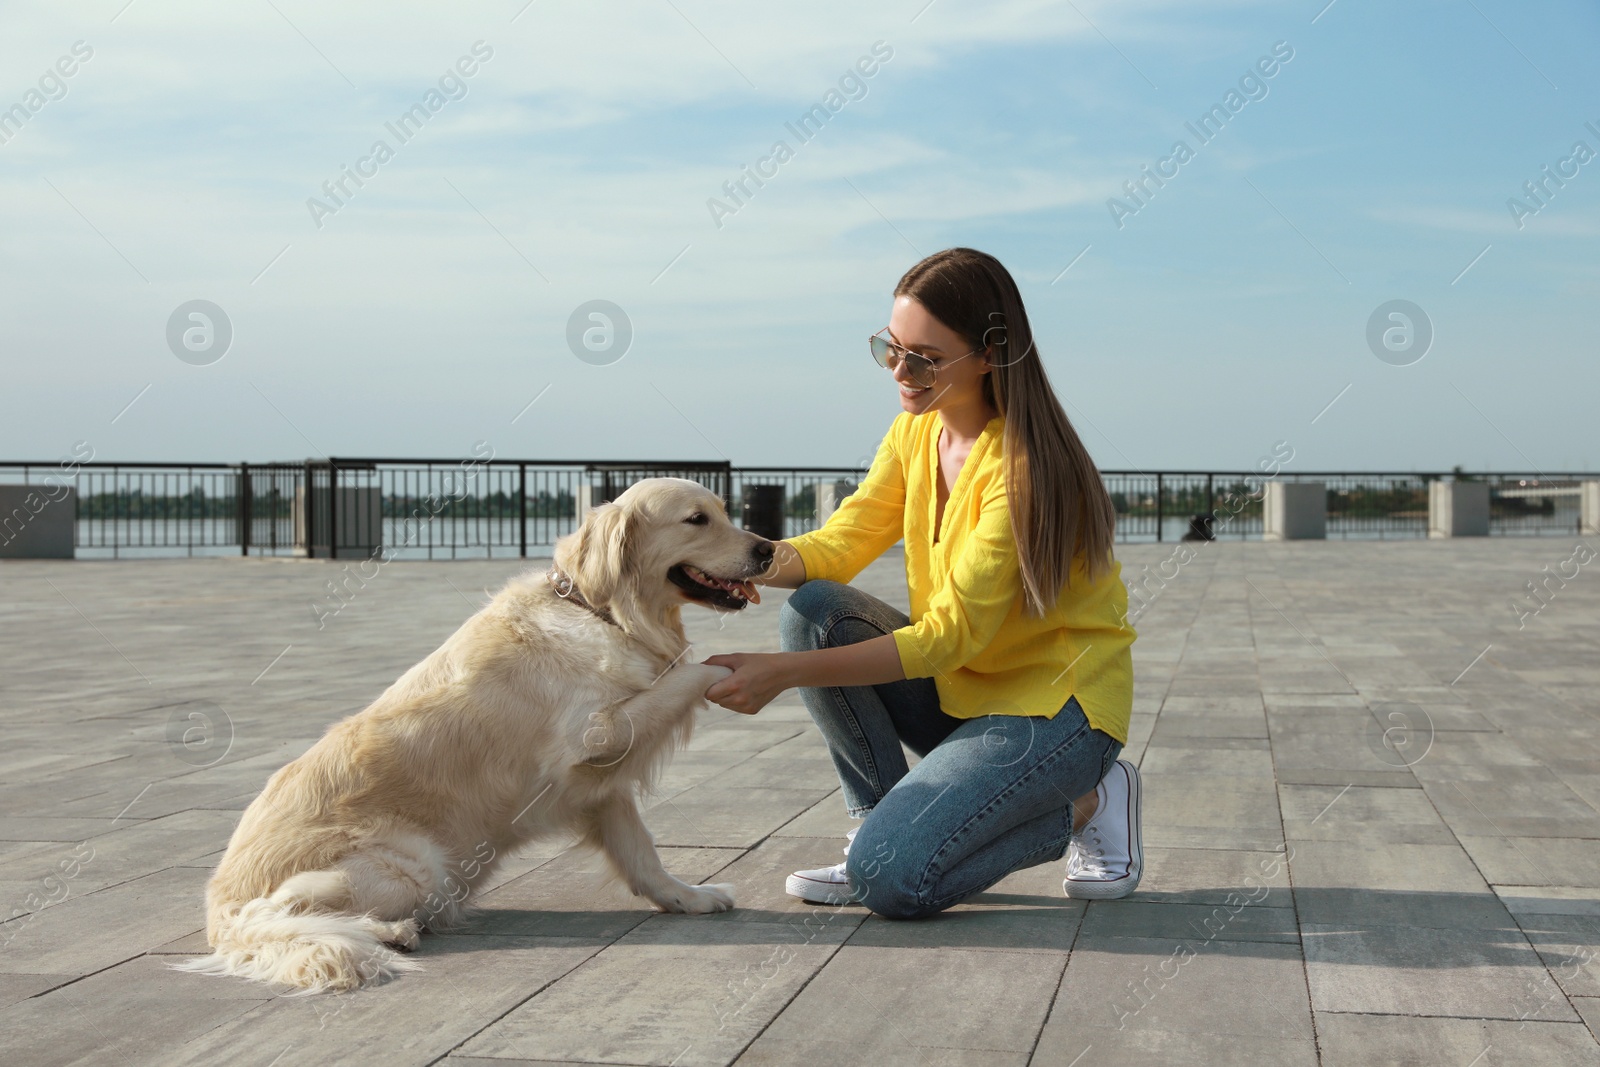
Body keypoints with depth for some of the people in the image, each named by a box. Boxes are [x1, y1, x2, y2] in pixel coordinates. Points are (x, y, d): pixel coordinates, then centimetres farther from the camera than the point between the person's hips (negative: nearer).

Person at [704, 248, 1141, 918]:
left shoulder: (1025, 466, -23)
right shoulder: (915, 432, 2)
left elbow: (953, 633, -26)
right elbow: (840, 544, -3)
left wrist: (785, 673, -31)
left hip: (1057, 703, -7)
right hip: (959, 688, 8)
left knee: (891, 878, -23)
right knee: (815, 611, -15)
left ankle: (1083, 804, 1)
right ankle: (885, 822, -1)